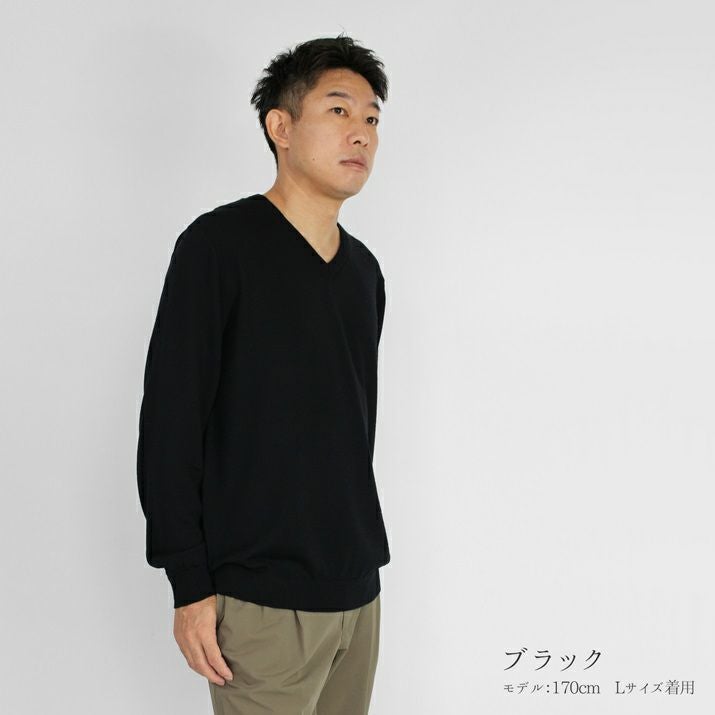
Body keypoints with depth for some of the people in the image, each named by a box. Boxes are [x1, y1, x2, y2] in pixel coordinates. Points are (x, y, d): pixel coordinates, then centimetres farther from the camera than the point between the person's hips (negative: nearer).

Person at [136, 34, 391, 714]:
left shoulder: (364, 270, 12)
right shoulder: (220, 244, -9)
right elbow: (168, 422, -12)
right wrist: (190, 586, -14)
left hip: (357, 586, 7)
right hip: (264, 599, -6)